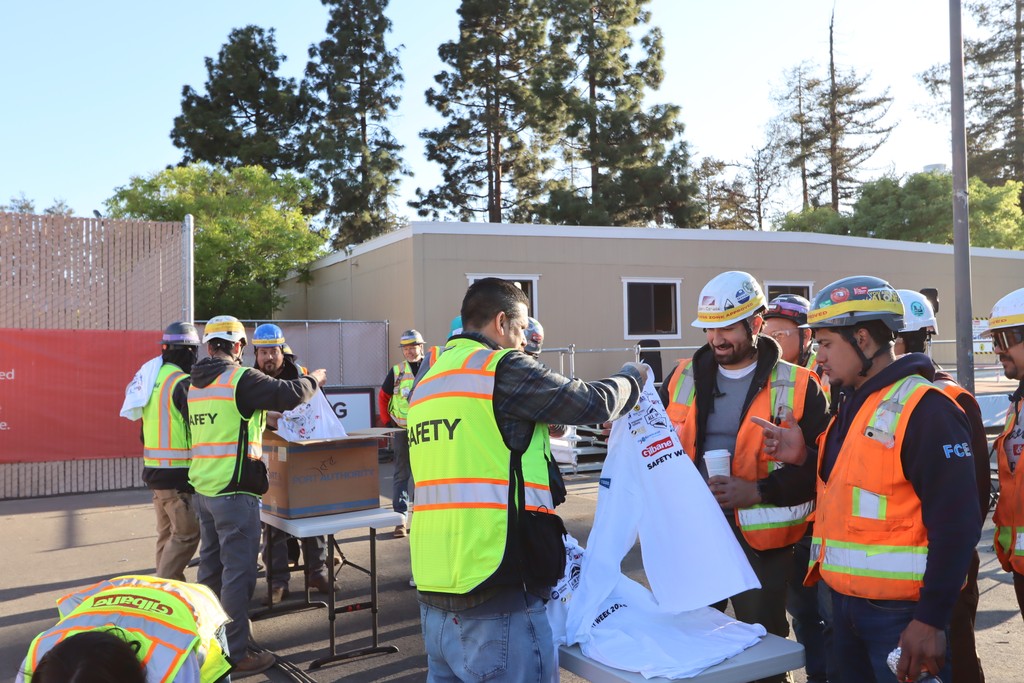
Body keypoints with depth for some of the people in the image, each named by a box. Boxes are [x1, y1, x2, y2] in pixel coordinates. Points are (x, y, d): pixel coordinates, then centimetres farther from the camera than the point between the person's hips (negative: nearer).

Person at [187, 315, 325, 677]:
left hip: (203, 488, 9)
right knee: (238, 572, -2)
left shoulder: (195, 383, 12)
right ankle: (235, 657, 3)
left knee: (211, 566, 19)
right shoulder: (240, 378, -14)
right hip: (233, 491, -9)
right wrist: (313, 379, 1)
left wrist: (260, 418, 29)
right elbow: (289, 395, -18)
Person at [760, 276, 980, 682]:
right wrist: (801, 458, 2)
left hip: (900, 613, -8)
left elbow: (955, 522, -19)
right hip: (844, 603, 8)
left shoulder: (924, 408, -16)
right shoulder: (850, 405, 12)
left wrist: (931, 620, -20)